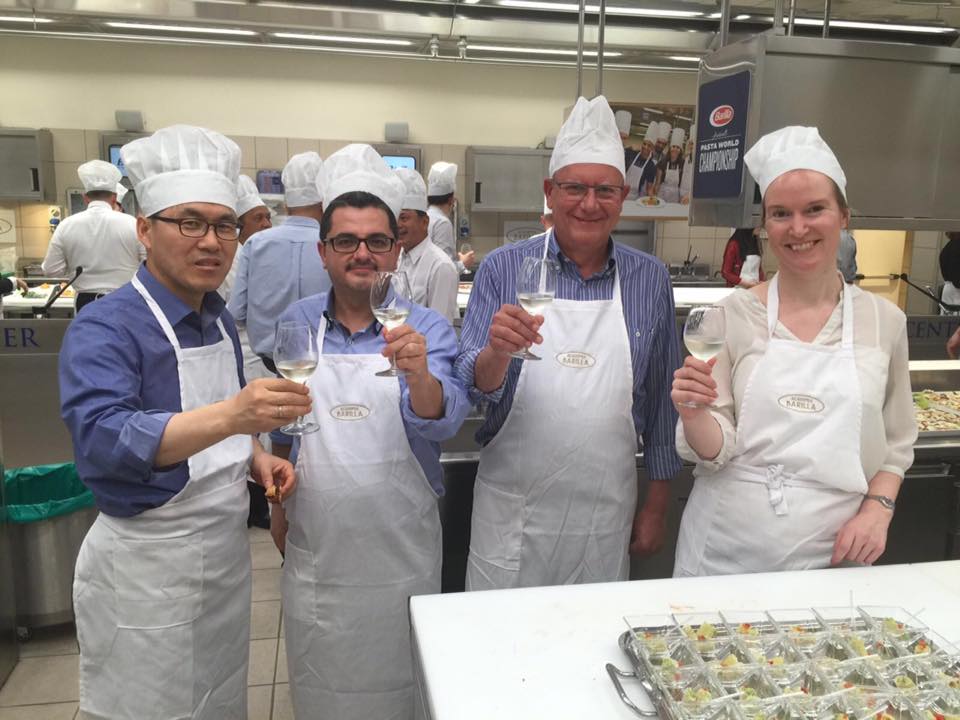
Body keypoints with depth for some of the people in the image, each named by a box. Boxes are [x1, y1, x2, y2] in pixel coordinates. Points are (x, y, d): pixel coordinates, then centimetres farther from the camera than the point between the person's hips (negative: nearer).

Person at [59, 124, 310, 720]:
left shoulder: (219, 318, 4)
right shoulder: (105, 329, -19)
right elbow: (102, 442, -35)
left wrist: (253, 456, -4)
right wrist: (230, 415, -48)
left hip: (227, 553, 7)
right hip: (146, 568, -7)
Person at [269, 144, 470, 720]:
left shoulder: (426, 330, -10)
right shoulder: (296, 325, -2)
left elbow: (443, 423, -25)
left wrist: (418, 375, -45)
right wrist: (279, 505, 9)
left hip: (401, 544, -2)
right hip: (316, 542, 2)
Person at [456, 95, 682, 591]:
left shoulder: (650, 279, 0)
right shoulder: (504, 269, -5)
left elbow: (662, 398, 6)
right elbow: (470, 386, -9)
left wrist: (656, 505, 7)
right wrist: (497, 352, -30)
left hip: (606, 515, 2)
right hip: (512, 508, -1)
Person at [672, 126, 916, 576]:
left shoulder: (884, 321, 1)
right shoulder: (734, 314, -6)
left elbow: (897, 442, 11)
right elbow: (714, 452, -7)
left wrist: (877, 509, -5)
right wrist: (695, 413, -26)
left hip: (831, 556, 2)